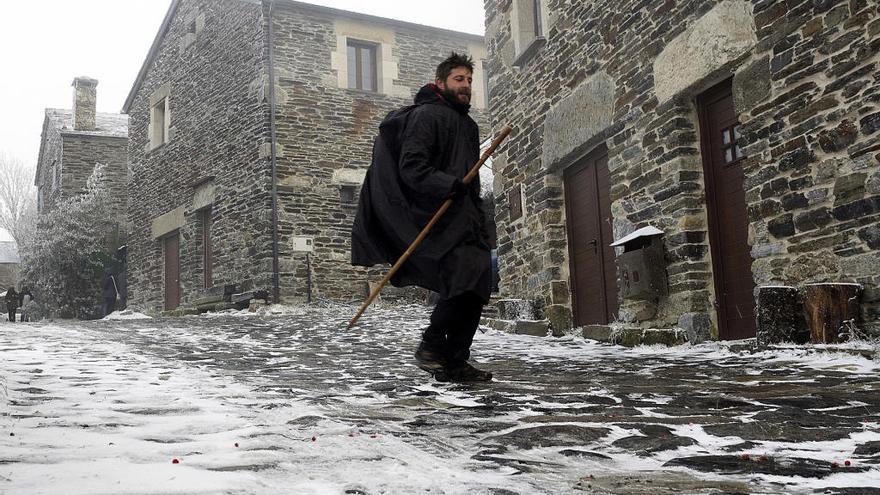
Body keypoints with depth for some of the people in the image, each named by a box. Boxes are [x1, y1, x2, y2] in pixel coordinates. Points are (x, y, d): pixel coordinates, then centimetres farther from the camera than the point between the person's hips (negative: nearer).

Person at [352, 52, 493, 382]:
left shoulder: (467, 126, 25)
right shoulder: (426, 115, -3)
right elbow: (411, 168, -15)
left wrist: (482, 228, 22)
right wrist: (449, 185, -27)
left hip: (461, 218, 9)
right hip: (435, 216, -9)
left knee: (475, 286, 3)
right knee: (466, 276, -23)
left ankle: (454, 364, 10)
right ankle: (431, 346, -10)